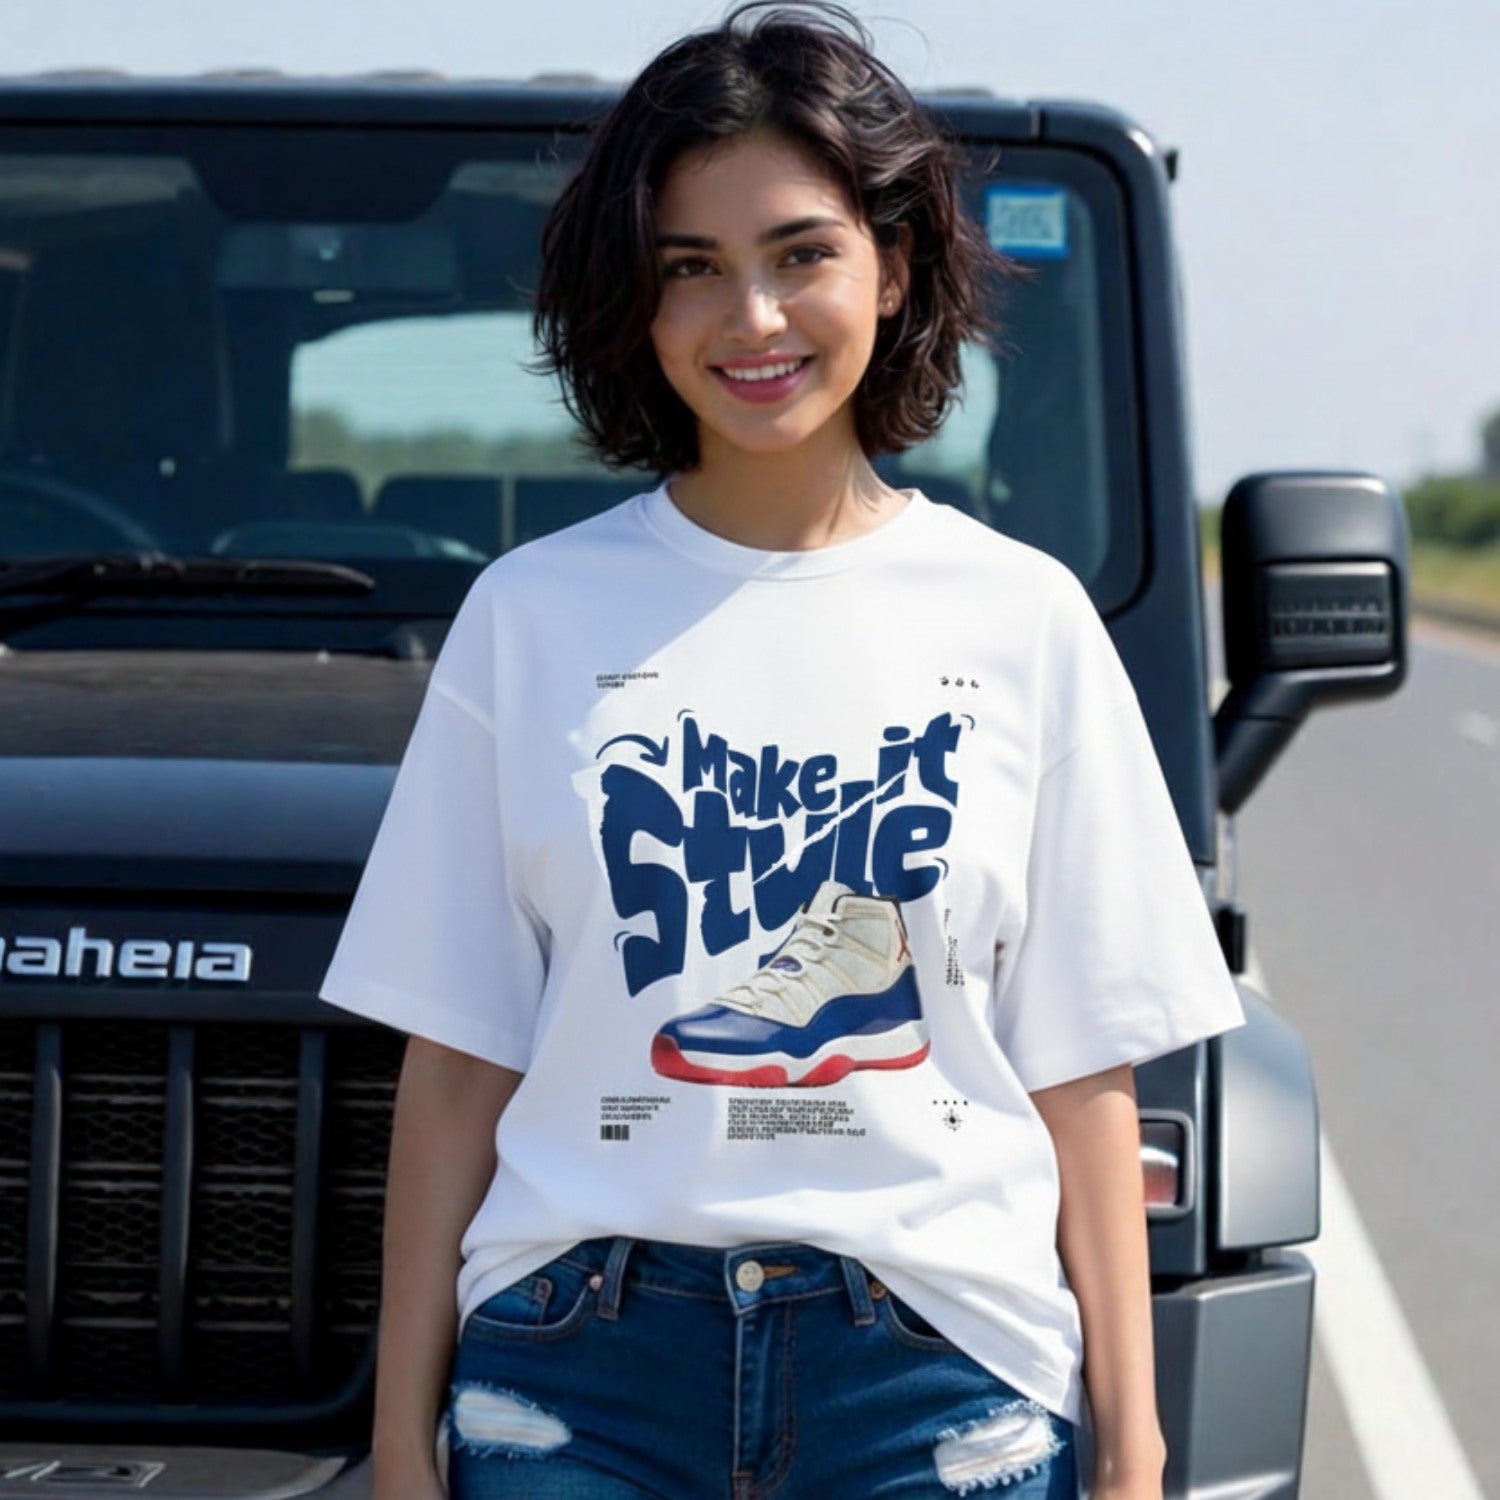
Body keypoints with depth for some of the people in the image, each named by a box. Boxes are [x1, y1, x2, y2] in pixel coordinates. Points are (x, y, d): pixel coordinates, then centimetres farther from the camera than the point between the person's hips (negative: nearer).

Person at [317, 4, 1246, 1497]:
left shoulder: (1024, 621, 3)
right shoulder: (534, 616, 3)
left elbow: (1082, 1078, 4)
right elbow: (455, 1067, 3)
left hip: (940, 1367, 0)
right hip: (581, 1368, 0)